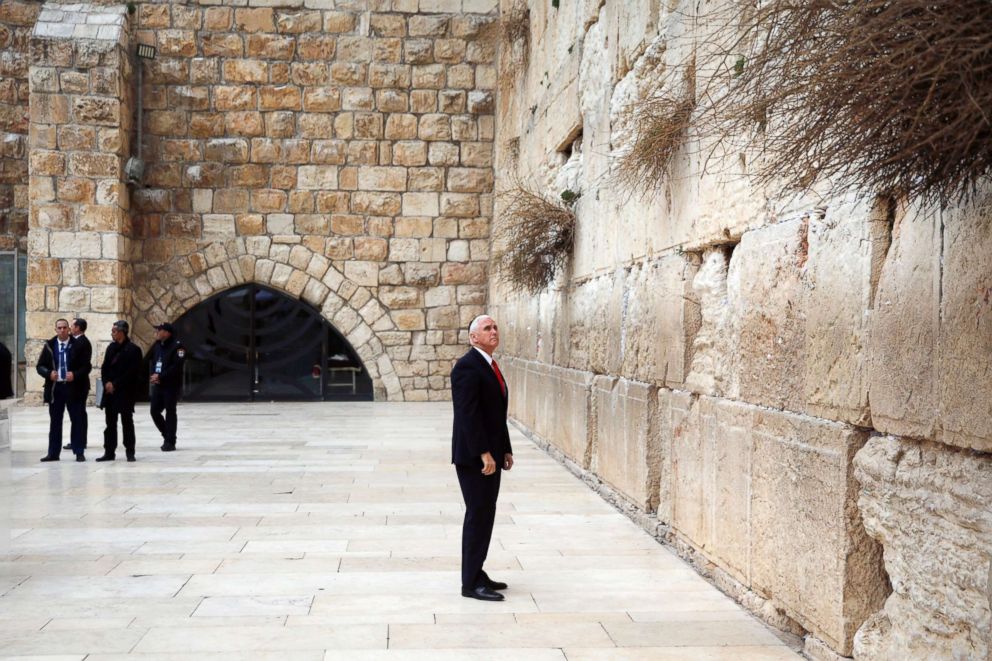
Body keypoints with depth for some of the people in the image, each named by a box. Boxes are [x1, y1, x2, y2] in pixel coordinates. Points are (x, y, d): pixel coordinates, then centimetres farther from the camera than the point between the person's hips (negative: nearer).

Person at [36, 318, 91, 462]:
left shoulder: (78, 345, -1)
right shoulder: (49, 346, 6)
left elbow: (86, 366, -2)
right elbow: (40, 366, 7)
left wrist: (75, 375, -19)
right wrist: (49, 373, -13)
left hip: (74, 388, -2)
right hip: (55, 387, 2)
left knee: (77, 421, 2)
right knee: (55, 422, 7)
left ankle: (79, 453, 7)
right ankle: (53, 453, 14)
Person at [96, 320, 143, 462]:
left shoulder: (133, 349, -9)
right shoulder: (111, 348, 12)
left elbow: (132, 372, -14)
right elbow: (104, 367, 12)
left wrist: (115, 384, -14)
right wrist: (107, 383, -5)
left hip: (125, 392, -6)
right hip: (110, 391, 6)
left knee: (127, 423, 1)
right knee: (110, 423, 8)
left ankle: (130, 452, 7)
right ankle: (109, 452, 12)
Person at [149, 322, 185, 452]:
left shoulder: (177, 346, -11)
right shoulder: (157, 346, 12)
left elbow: (176, 367, -19)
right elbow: (152, 362, 16)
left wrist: (161, 376, -20)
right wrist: (153, 375, -3)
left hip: (171, 386, -7)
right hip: (157, 384, 7)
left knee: (170, 412, -2)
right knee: (154, 411, 7)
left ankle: (170, 442, 5)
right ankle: (167, 435, 25)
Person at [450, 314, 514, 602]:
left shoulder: (490, 366, 16)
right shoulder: (467, 366, -14)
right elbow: (468, 414, -20)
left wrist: (505, 449, 14)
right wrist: (484, 453, -23)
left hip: (490, 456, 9)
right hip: (473, 457, -9)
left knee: (485, 514, 13)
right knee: (478, 514, -6)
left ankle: (476, 574, 21)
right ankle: (471, 583, 1)